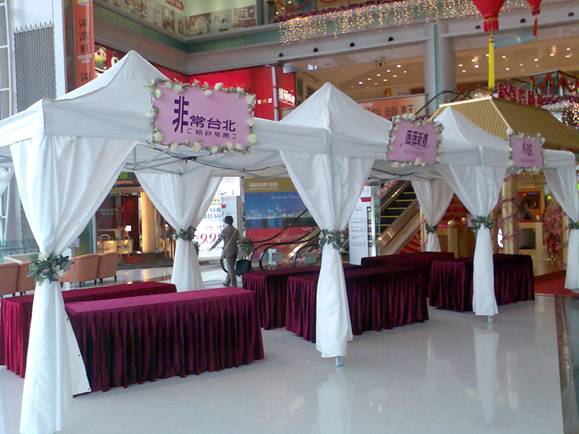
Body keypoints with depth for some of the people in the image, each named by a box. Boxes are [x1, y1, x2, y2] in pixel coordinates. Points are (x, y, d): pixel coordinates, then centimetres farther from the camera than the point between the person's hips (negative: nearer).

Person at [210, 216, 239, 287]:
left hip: (228, 251, -6)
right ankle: (227, 282, 26)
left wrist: (213, 246, 8)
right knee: (231, 267, 16)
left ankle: (234, 285, -1)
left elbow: (219, 239, -4)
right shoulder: (236, 230, 7)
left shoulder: (225, 230, -10)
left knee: (230, 268, -1)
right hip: (235, 251, 6)